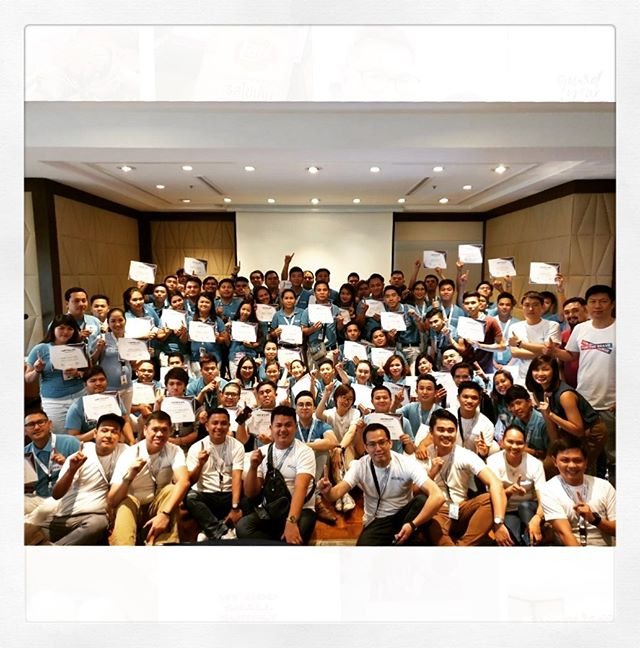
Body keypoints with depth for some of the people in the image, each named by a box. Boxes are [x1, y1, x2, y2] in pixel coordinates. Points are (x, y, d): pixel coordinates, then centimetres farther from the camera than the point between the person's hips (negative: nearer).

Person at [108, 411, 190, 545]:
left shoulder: (174, 451, -13)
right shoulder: (129, 454, -16)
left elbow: (183, 482, -32)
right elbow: (112, 502, -20)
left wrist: (165, 513, -45)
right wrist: (129, 477, -39)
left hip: (159, 506, 2)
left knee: (171, 489, -30)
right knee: (126, 503, -34)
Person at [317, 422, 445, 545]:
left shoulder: (406, 464, -18)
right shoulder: (360, 466, -11)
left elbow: (438, 496, -27)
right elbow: (337, 493, -21)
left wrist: (413, 525, -36)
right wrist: (327, 491, -46)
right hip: (376, 521, -1)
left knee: (423, 500, -30)